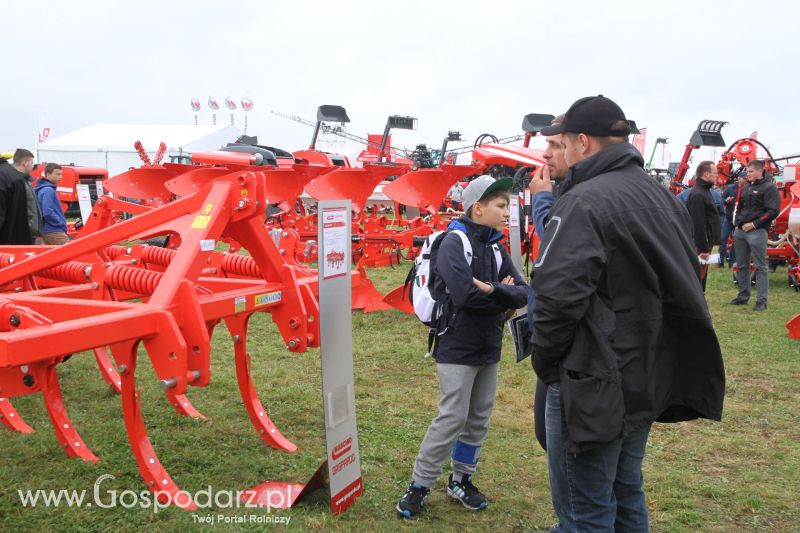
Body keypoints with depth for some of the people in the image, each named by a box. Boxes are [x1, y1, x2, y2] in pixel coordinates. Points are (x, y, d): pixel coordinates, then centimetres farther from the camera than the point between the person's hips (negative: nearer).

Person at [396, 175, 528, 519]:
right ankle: (419, 486, 9)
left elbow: (522, 295, -1)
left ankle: (461, 480, 28)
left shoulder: (495, 248, 7)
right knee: (453, 418, -5)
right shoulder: (454, 243, -15)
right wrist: (501, 297, -11)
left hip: (488, 349, 7)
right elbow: (465, 295, -28)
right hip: (457, 349, -7)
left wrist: (493, 290, -20)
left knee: (479, 419, 13)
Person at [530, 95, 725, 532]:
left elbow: (558, 295, -26)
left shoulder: (584, 201, -18)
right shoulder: (664, 198, 11)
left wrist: (545, 361, -9)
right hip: (647, 378, 9)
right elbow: (685, 282, 17)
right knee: (625, 495, 23)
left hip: (594, 385, -9)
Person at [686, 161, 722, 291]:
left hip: (704, 243, 11)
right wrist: (703, 248, -23)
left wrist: (707, 246, 19)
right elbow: (698, 225, -24)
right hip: (700, 245, -11)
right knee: (697, 277, -7)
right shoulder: (697, 194, -19)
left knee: (702, 276, 16)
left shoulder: (704, 191, 16)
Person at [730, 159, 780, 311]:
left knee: (760, 267, -5)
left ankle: (761, 300, -4)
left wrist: (754, 224, -16)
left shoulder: (769, 188, -5)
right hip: (740, 231, 8)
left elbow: (773, 211, -12)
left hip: (757, 232, -8)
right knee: (742, 265, 12)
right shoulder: (746, 187, 17)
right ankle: (743, 296, 22)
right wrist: (737, 222, 9)